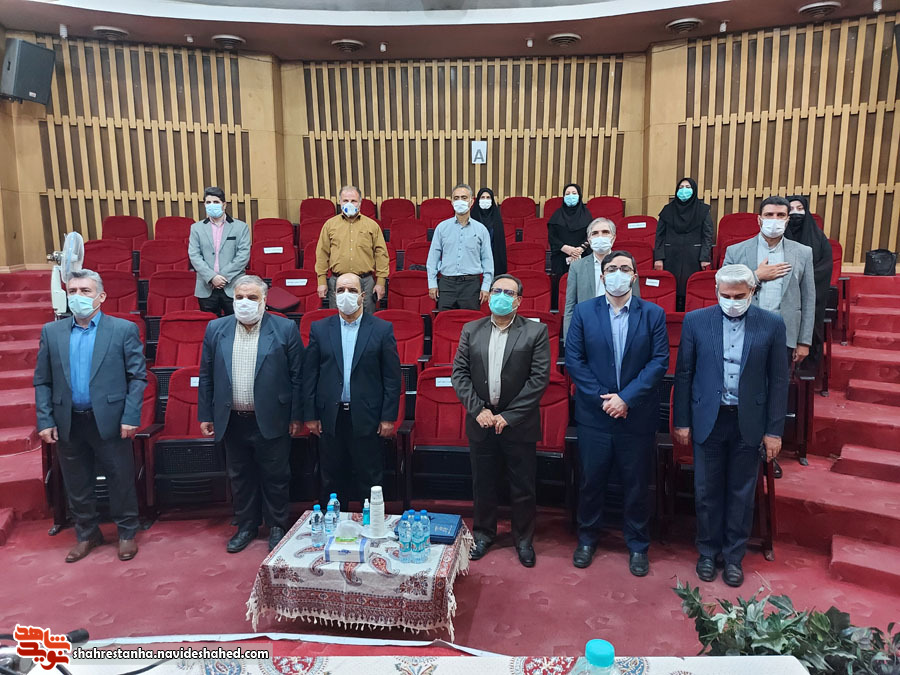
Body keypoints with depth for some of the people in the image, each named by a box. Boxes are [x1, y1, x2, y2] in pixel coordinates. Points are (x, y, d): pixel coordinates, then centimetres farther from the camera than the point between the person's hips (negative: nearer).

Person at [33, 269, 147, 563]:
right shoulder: (51, 332, 6)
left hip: (110, 421, -3)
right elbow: (42, 381, 7)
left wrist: (131, 417, -12)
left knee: (121, 480, 7)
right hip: (68, 424, 3)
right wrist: (45, 420, -1)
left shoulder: (124, 329, -4)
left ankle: (127, 533, 26)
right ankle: (86, 534, 34)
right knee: (76, 484, 15)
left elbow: (138, 377, -5)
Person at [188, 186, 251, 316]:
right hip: (206, 289, 2)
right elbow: (194, 255, 1)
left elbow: (243, 255, -4)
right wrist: (212, 277, -12)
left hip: (233, 288, -2)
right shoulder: (196, 228, 10)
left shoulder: (241, 227, 4)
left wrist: (224, 276, -11)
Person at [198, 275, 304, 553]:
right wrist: (205, 415, 6)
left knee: (275, 478, 9)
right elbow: (206, 376, 8)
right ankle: (246, 525, 34)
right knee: (240, 477, 16)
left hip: (271, 421, -3)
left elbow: (297, 376, -5)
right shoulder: (216, 329, 3)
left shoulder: (285, 329, -6)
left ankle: (277, 526, 27)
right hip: (232, 421, 3)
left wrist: (297, 416, -5)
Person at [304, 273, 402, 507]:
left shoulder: (382, 329, -1)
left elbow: (392, 377, -2)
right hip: (330, 417, 2)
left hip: (367, 418, -2)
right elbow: (310, 376, 5)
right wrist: (310, 415, 1)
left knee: (369, 479, 7)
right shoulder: (319, 329, 5)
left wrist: (389, 417, -5)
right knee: (331, 480, 13)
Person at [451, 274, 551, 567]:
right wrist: (478, 410, -11)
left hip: (519, 424, -2)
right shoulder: (471, 330, 4)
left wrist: (508, 416, -14)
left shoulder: (536, 332, -5)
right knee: (483, 484, 15)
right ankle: (484, 533, 35)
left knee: (522, 487, 9)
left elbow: (539, 378, -10)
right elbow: (459, 373, 2)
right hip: (481, 422, 3)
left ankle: (524, 539, 29)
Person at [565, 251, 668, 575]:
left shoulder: (653, 314, -1)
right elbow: (573, 360, -4)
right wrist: (601, 398, -12)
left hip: (637, 415, 0)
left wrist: (627, 398, -15)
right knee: (591, 481, 13)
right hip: (594, 414, 0)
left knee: (637, 484, 12)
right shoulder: (583, 311, -1)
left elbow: (660, 361, -7)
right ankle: (587, 538, 33)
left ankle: (638, 545, 31)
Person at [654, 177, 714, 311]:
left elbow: (707, 236, 3)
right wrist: (658, 258, -2)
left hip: (693, 259, -1)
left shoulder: (703, 210, 7)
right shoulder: (668, 210, 10)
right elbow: (660, 235, 8)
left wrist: (705, 258, -8)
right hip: (671, 258, 1)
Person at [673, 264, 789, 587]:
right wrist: (681, 421, 0)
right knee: (707, 492, 11)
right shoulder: (696, 321, -4)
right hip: (709, 419, 0)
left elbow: (778, 380, -1)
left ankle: (733, 556, 29)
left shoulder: (772, 325, -3)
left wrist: (774, 430, -2)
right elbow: (683, 374, 0)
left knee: (741, 494, 12)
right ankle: (708, 552, 30)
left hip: (749, 422, 0)